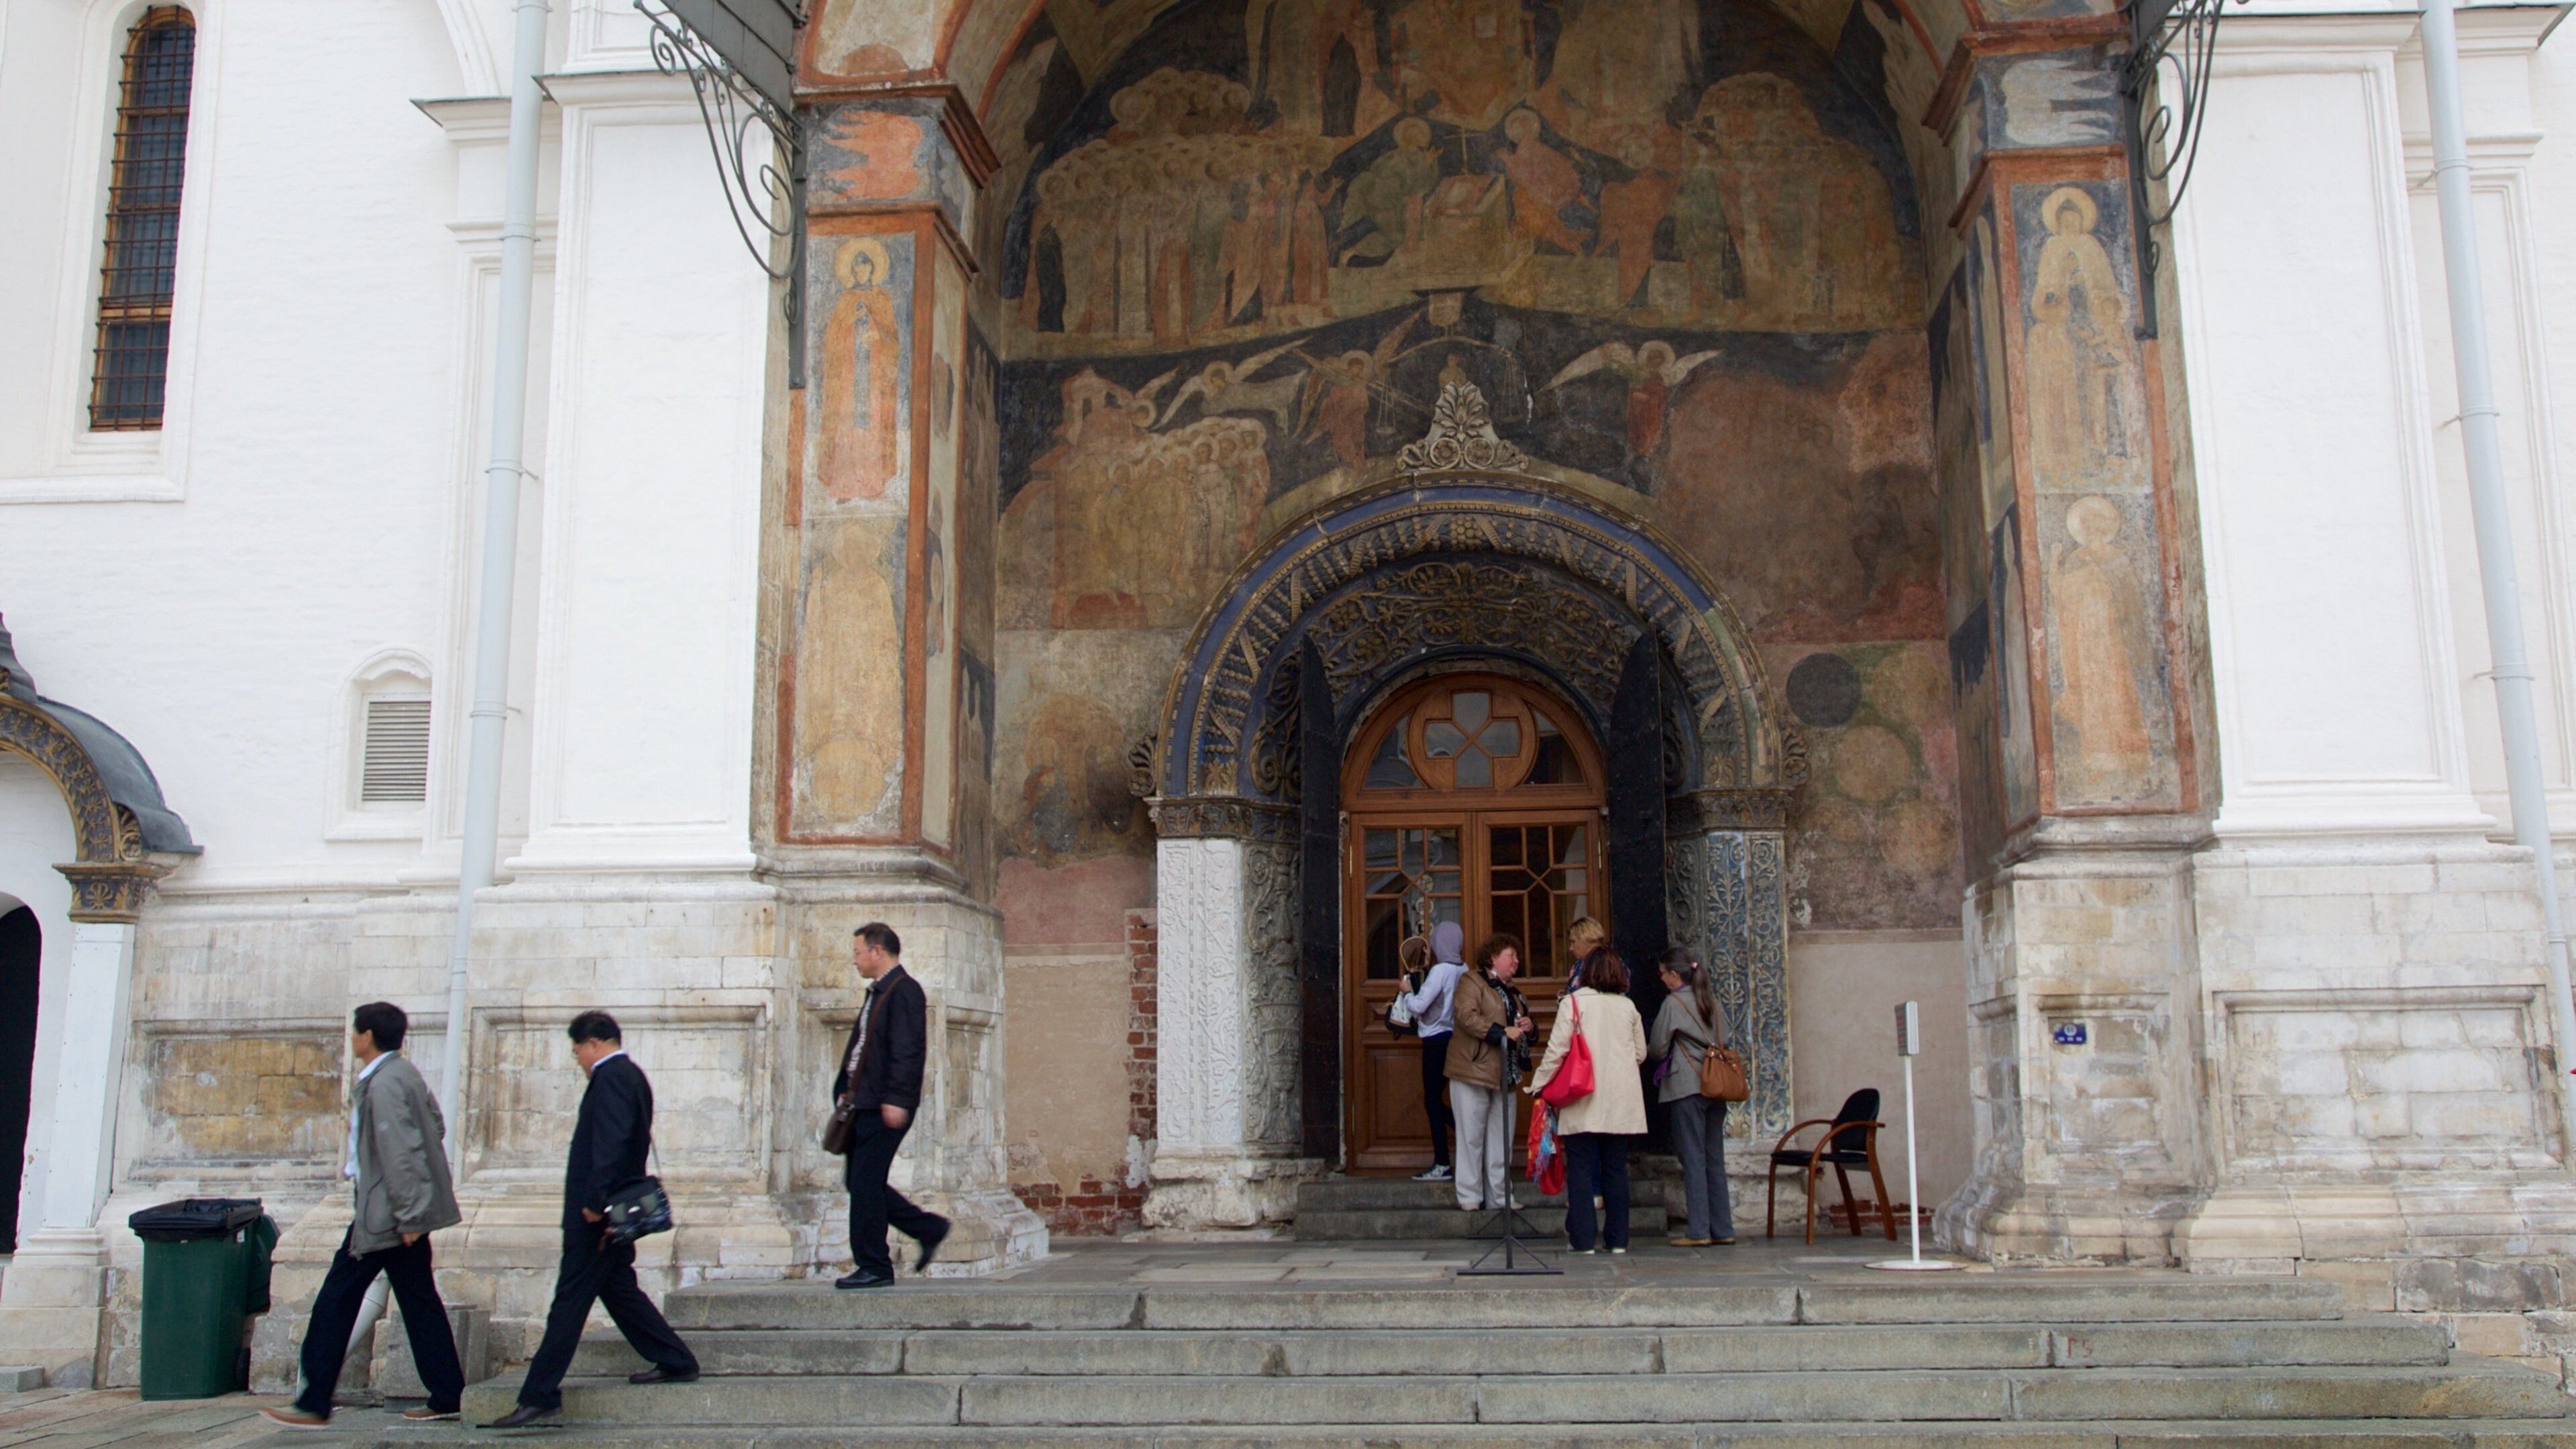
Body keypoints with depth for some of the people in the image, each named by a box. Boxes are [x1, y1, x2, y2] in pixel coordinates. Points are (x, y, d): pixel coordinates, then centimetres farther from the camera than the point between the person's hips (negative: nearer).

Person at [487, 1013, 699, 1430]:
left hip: (595, 1212, -10)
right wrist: (602, 1203, 14)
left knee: (570, 1300, -7)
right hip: (615, 1209, 10)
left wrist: (595, 1203, -25)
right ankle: (676, 1363, 20)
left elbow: (610, 1143, -25)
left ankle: (540, 1394, -4)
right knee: (618, 1289, 17)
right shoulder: (632, 1075, 17)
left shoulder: (610, 1078, -14)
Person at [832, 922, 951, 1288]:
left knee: (865, 1183, -6)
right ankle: (929, 1229, 19)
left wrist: (896, 1099, -25)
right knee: (860, 1181, 12)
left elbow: (907, 1051, -20)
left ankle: (874, 1268, 2)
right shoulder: (877, 993, 19)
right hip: (866, 1104, 10)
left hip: (886, 1107, -10)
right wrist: (847, 1090, 19)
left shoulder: (904, 991, -12)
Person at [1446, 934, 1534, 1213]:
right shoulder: (1472, 982, -3)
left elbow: (1520, 1024, 34)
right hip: (1473, 1071, -8)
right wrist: (1502, 1032, -24)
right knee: (1471, 1136, -3)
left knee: (1501, 1139, 8)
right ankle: (1469, 1196, 3)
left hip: (1504, 1074, 8)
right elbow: (1466, 1015, -19)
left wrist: (1525, 1026, 9)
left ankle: (1498, 1195, 15)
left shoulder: (1512, 991, 23)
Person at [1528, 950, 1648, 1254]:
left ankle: (1584, 1239, 0)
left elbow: (1556, 1050, -8)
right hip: (1621, 1103, 3)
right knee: (1616, 1169, 9)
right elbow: (1641, 1053, 13)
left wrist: (1538, 1083, 3)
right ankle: (1617, 1239, 12)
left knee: (1580, 1169, 2)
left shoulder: (1573, 1002, -5)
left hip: (1583, 1102, -3)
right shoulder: (1628, 1006, 6)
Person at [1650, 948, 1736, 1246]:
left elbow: (1657, 1049, -3)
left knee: (1693, 1158, -5)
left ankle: (1699, 1231, -6)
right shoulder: (1711, 1001, 13)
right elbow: (1723, 1040, 15)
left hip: (1686, 1088, -7)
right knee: (1715, 1158, 9)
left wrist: (1645, 1051, 17)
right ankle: (1723, 1229, 10)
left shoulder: (1673, 1003, -7)